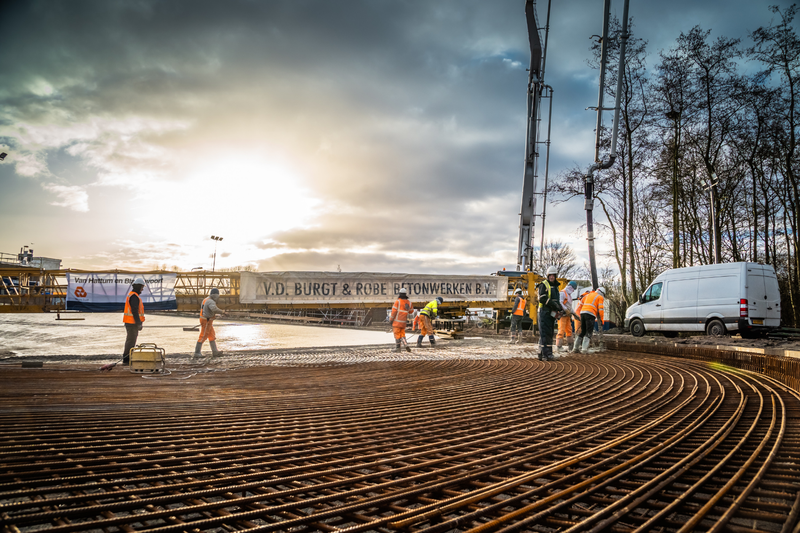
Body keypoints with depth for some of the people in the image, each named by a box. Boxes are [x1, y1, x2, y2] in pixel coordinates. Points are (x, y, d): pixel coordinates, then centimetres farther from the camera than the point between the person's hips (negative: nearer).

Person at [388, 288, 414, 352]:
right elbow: (411, 311, 17)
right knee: (402, 334, 14)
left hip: (397, 321, -5)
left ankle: (398, 347, 7)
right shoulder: (409, 303, 2)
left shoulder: (397, 301, -13)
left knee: (397, 334, 3)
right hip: (404, 322, 5)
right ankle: (406, 345, -3)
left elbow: (394, 311, -13)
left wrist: (391, 319, -5)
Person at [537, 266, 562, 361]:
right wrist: (554, 304, -24)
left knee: (550, 333, 10)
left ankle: (548, 353, 15)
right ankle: (543, 354, -15)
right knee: (544, 333, -12)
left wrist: (559, 307, 8)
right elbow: (543, 299, -17)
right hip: (544, 312, -8)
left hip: (552, 313, 8)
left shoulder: (555, 286, 20)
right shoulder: (543, 285, -6)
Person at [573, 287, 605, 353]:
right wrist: (601, 321, -1)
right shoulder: (600, 297, 8)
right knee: (589, 333, -3)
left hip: (583, 313, 6)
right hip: (590, 314, -6)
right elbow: (600, 309, -2)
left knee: (582, 332, 15)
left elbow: (580, 304, 21)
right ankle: (584, 349, -14)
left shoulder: (588, 295, 26)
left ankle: (575, 347, 11)